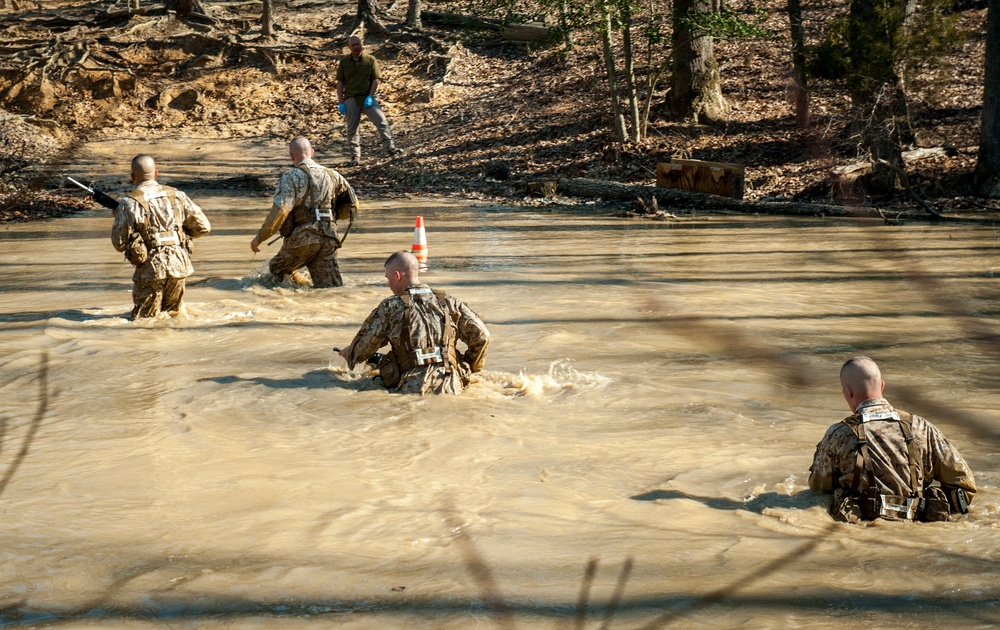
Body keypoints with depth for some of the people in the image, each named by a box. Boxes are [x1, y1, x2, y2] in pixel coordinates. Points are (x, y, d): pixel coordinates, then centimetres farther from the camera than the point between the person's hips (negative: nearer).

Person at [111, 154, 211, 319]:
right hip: (179, 265, 4)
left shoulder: (129, 204, -6)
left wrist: (117, 219, 15)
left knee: (142, 318, 10)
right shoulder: (177, 196, 5)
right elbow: (203, 227, 8)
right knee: (173, 312, 22)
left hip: (150, 269, -4)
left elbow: (120, 244, -2)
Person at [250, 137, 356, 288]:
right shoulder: (332, 175, 10)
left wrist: (259, 238, -10)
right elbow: (352, 203, 18)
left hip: (302, 239, -4)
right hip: (328, 240, 4)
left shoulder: (291, 177, -7)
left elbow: (279, 210, -17)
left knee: (276, 270, 21)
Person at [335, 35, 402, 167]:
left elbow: (375, 80, 1)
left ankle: (390, 147, -11)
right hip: (351, 99, 1)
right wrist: (340, 103, 0)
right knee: (352, 128, 3)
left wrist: (370, 96, -12)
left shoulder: (370, 60, 2)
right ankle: (355, 157, 9)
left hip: (367, 98, -1)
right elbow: (340, 83, 7)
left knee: (381, 120, -16)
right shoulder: (344, 62, 6)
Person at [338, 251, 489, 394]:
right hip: (450, 388, 3)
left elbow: (364, 345, 9)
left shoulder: (390, 307, 2)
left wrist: (349, 353, 33)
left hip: (410, 390, -3)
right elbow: (481, 335, 8)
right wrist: (468, 368, 23)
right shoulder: (449, 302, 11)